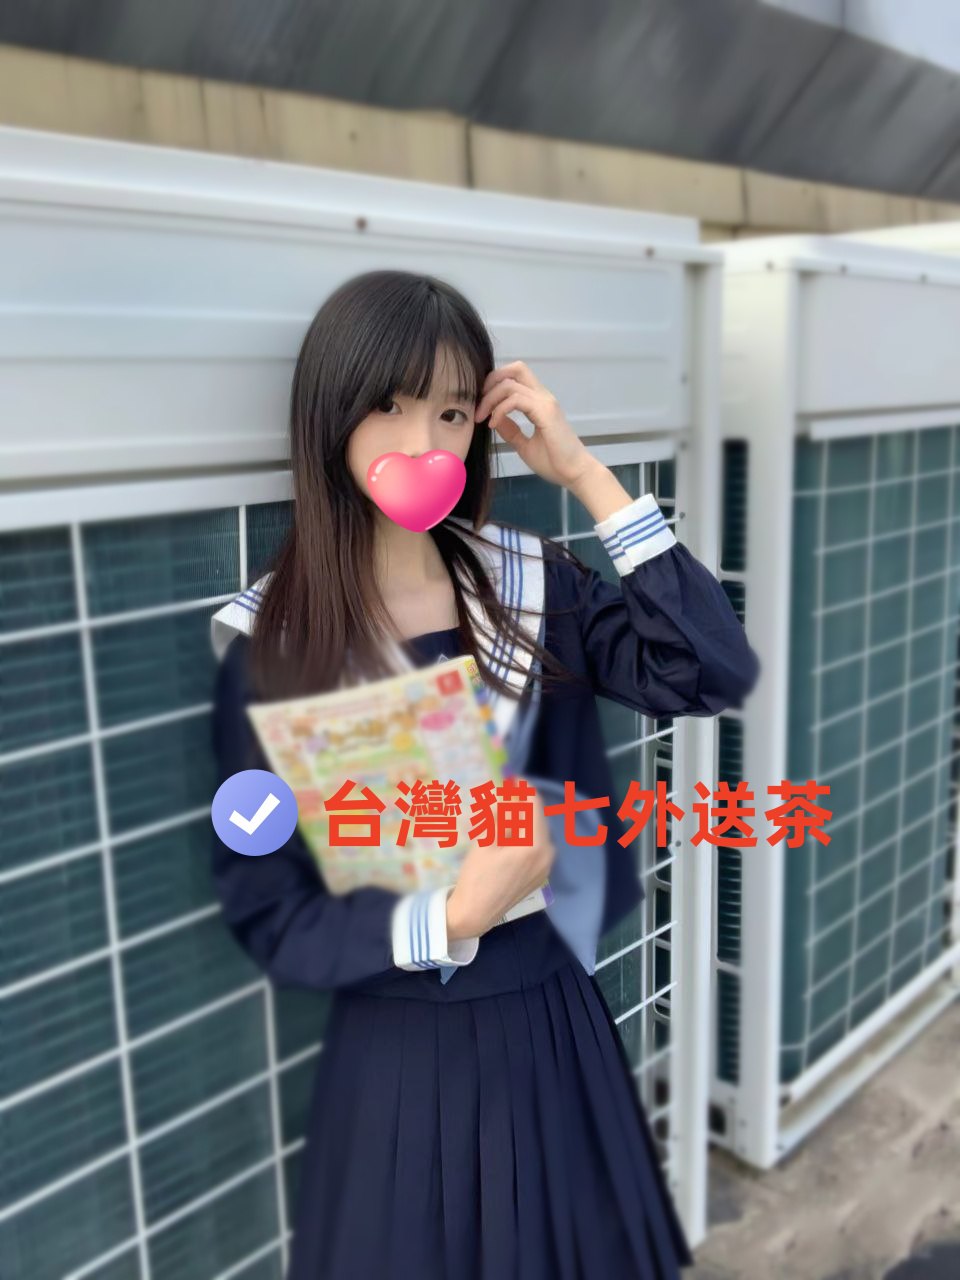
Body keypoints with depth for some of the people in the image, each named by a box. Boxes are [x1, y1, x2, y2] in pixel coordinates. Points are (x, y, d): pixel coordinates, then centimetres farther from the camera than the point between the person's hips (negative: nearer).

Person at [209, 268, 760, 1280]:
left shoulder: (527, 580, -5)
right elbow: (268, 913, -12)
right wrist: (450, 917, -28)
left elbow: (713, 673, -17)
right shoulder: (268, 645, -14)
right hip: (400, 1044, -3)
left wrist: (585, 474, -18)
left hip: (554, 1016, 3)